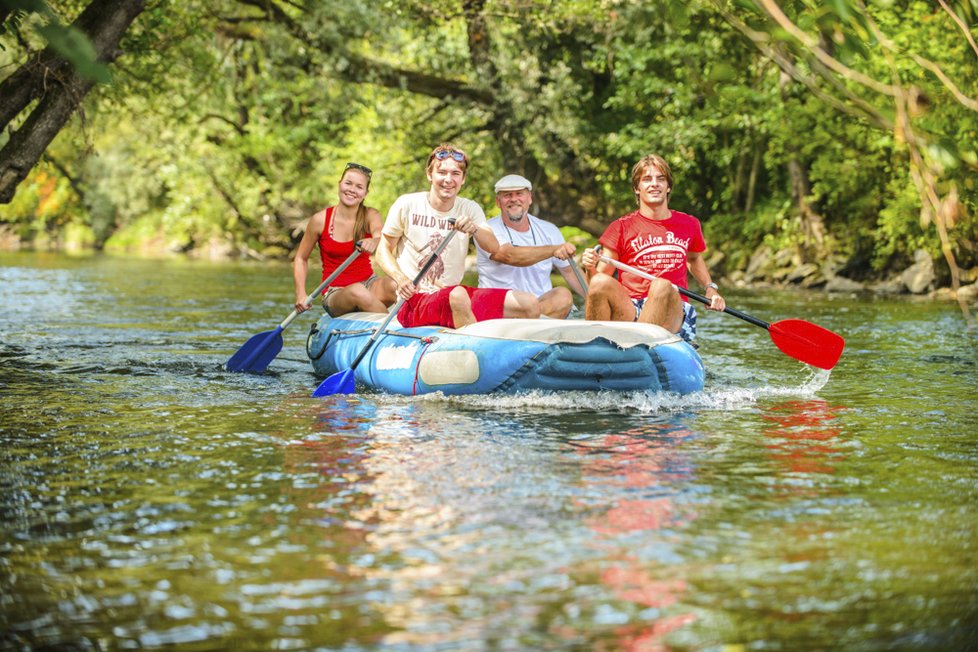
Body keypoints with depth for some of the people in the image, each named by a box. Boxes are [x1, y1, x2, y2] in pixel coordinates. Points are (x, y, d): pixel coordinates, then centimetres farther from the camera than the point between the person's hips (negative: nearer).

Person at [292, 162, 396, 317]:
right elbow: (301, 258, 7)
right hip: (335, 292, -1)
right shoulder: (320, 220, -4)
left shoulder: (370, 215, -1)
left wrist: (374, 242, -51)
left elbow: (380, 235, -25)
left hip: (368, 282, 1)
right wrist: (300, 294, -7)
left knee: (392, 286, -34)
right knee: (356, 291, -38)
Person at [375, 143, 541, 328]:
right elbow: (383, 252, 2)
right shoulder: (407, 205, -2)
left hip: (453, 293, 5)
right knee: (457, 295, -40)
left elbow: (494, 248, -10)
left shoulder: (470, 209, 7)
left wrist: (474, 229, -31)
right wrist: (400, 278, -17)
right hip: (415, 300, -5)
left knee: (530, 305, -10)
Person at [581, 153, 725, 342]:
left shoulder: (689, 225, 16)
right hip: (628, 312, -1)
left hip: (673, 312, 1)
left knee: (662, 286, -36)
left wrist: (710, 288, 22)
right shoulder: (621, 227, 7)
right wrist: (591, 269, -19)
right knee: (601, 282, -34)